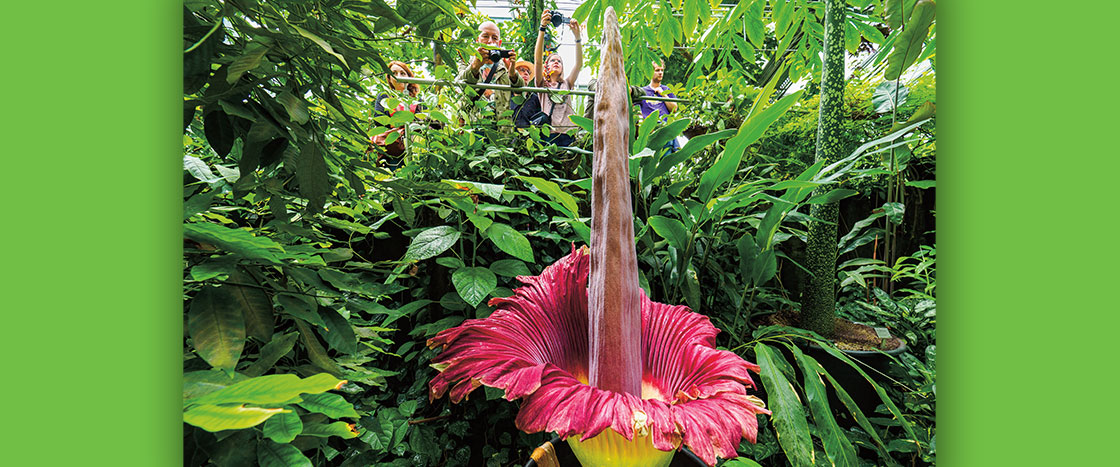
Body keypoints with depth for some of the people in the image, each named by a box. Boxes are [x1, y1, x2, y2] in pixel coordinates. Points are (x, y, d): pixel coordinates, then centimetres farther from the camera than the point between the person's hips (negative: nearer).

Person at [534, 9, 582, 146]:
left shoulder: (567, 83, 23)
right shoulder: (542, 83, 16)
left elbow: (579, 64, 11)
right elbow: (537, 60, 2)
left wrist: (577, 35, 2)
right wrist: (542, 28, -8)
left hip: (568, 135, 2)